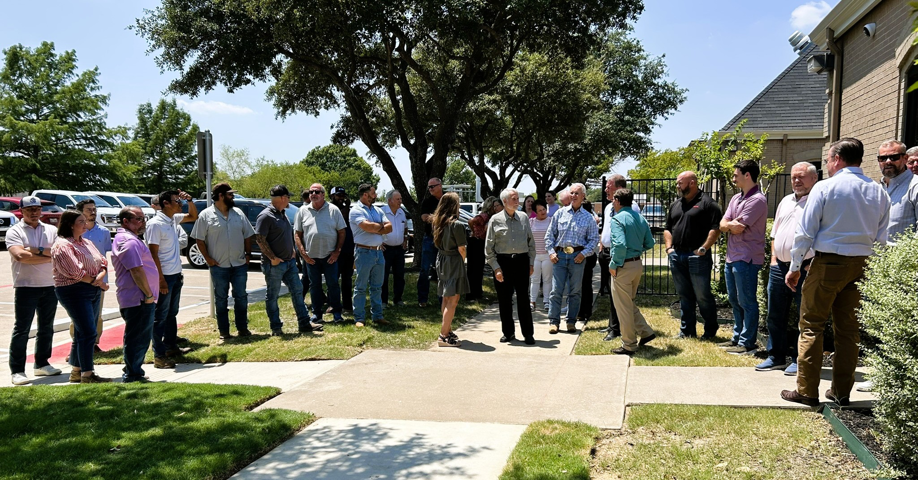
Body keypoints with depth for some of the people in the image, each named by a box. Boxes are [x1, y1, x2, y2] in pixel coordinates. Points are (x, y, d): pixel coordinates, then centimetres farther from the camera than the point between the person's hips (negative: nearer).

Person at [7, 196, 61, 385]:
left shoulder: (52, 230, 9)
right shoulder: (14, 231, -2)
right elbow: (20, 255, -18)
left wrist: (38, 250, -15)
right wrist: (49, 256, -14)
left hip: (50, 286, 4)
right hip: (26, 287, -4)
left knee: (46, 328, 13)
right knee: (21, 329, -3)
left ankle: (42, 364, 25)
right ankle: (17, 371, 2)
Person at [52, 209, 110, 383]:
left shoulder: (87, 243, 17)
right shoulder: (62, 245, -9)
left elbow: (102, 263, 11)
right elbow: (74, 272, -18)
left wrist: (100, 277, -10)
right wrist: (95, 282, -11)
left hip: (93, 291, 8)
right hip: (74, 292, -8)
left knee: (82, 333, 13)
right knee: (88, 333, -10)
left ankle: (76, 372, 22)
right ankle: (87, 374, -4)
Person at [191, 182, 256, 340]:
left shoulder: (238, 213, 7)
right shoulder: (206, 215, -5)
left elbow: (247, 235, 12)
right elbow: (199, 239, -4)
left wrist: (248, 254, 4)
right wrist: (208, 258, -9)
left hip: (240, 264, 3)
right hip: (219, 266, -3)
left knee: (241, 297, 7)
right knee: (221, 299, 7)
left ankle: (242, 328, 18)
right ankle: (224, 331, 15)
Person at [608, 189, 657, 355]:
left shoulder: (617, 219, -15)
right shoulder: (640, 218, 9)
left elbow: (620, 245, -27)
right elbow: (650, 243, 12)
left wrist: (614, 265, -17)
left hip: (624, 266, -8)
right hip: (638, 264, 8)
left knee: (623, 307, 3)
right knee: (629, 303, 23)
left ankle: (629, 345, 11)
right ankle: (645, 332, 22)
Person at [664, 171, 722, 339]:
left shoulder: (707, 203, -5)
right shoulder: (675, 205, 17)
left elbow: (715, 228, -12)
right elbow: (667, 228, 22)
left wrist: (703, 249, -16)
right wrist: (669, 247, 9)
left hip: (697, 257, -7)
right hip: (677, 256, 7)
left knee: (703, 296, -1)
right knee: (684, 296, 11)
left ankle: (710, 331, 12)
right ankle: (686, 330, 19)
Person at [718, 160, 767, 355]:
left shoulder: (757, 200, -14)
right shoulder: (736, 198, 15)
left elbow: (738, 228, -19)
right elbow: (723, 225, 9)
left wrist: (731, 225, 1)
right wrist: (734, 225, -11)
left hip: (747, 259, -9)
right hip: (732, 257, 9)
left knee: (747, 302, -2)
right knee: (735, 301, 16)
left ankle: (748, 343, 5)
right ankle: (737, 338, 27)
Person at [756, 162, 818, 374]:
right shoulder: (785, 201, 18)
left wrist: (812, 265, -16)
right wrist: (774, 258, 12)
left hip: (804, 269, -7)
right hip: (779, 267, 7)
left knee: (805, 317, 2)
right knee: (775, 315, 12)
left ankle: (799, 360, 11)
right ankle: (776, 357, 22)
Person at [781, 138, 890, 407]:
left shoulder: (825, 188, -8)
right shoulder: (879, 192, 8)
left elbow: (806, 231, -9)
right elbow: (881, 238, 10)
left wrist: (795, 268, -2)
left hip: (828, 263, -5)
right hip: (861, 264, 5)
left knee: (811, 326, 2)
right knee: (848, 329, 12)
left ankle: (807, 391, 2)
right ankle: (841, 392, 20)